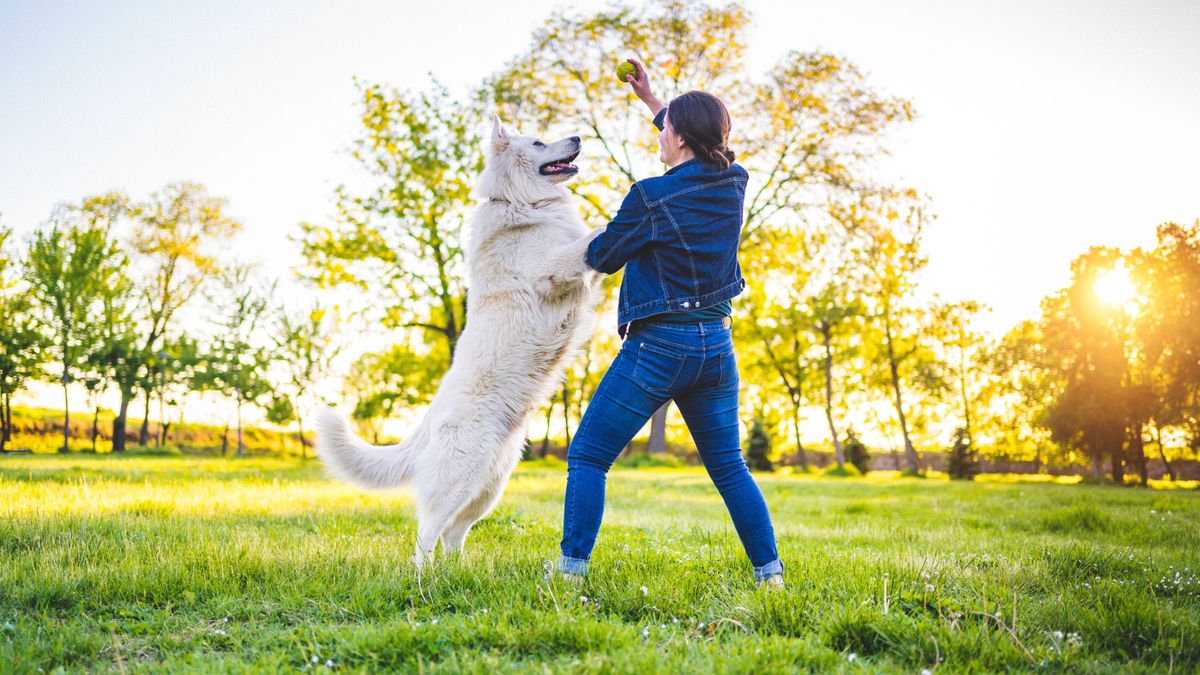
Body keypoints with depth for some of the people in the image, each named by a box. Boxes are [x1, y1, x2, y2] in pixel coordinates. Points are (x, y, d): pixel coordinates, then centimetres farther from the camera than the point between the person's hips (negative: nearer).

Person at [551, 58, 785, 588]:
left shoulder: (651, 196, -14)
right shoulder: (733, 185, 4)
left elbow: (603, 257, 0)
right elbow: (702, 150, 27)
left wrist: (591, 244, 24)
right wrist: (650, 98, 34)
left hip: (659, 344, -6)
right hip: (716, 344, 7)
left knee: (587, 456, 4)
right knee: (729, 468, 16)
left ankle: (572, 567, 4)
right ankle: (769, 570, 16)